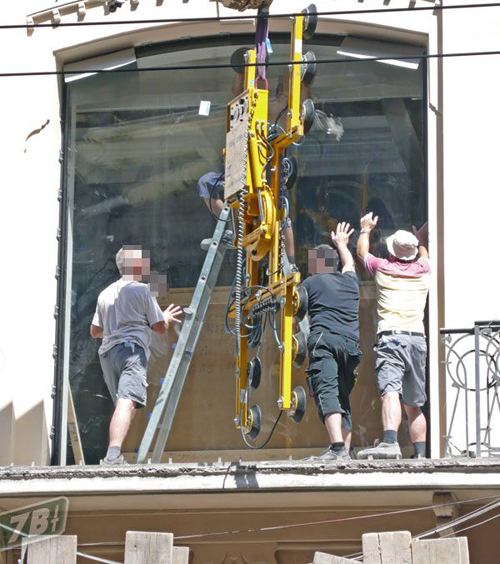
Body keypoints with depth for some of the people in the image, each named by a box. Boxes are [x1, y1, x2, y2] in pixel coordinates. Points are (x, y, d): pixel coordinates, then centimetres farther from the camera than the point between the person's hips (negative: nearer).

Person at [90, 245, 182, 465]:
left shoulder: (106, 293, 21)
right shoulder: (141, 290, 2)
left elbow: (95, 331, 26)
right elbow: (160, 327, 4)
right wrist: (166, 317, 27)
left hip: (107, 352, 7)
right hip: (132, 349, -7)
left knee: (122, 405, 19)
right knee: (128, 402, -23)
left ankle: (113, 456, 13)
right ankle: (113, 453, -42)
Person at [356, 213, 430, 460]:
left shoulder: (382, 268, 9)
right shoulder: (423, 270, 16)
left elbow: (362, 252, 31)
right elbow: (423, 255, 43)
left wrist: (365, 229, 49)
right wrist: (421, 238, 62)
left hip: (390, 336, -4)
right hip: (417, 338, 4)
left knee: (390, 391, -24)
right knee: (414, 404, 15)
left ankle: (390, 441, -44)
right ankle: (420, 453, 12)